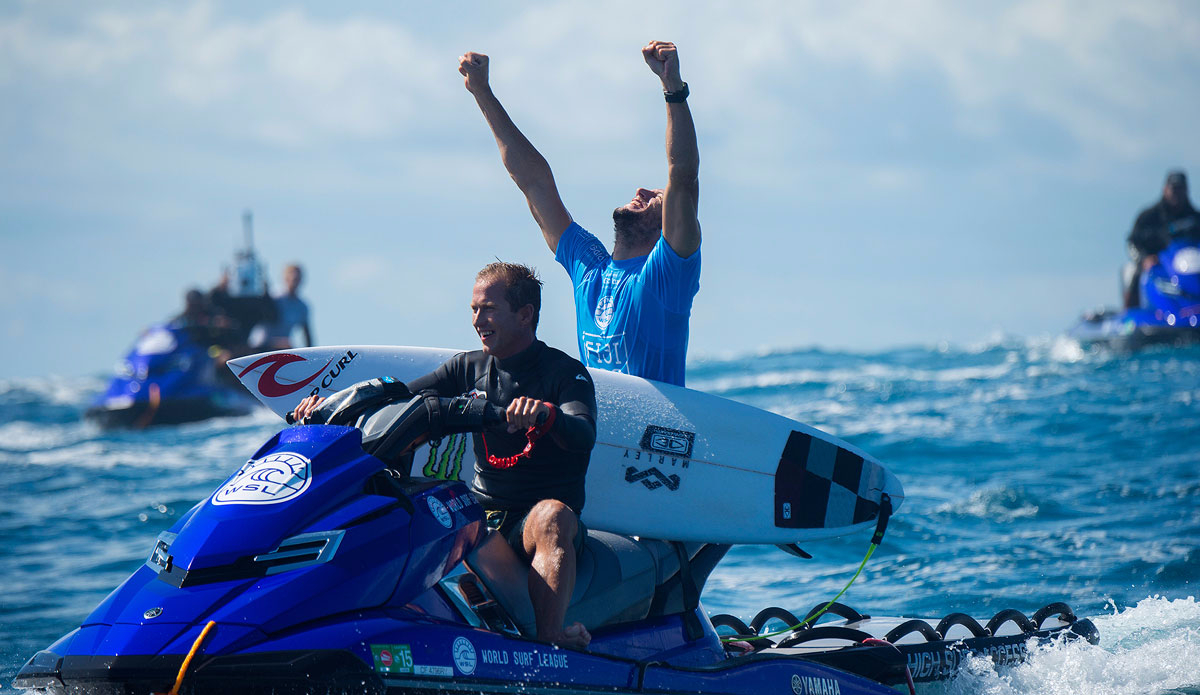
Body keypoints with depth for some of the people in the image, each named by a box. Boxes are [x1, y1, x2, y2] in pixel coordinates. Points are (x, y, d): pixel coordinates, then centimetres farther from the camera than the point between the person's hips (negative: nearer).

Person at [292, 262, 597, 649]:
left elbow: (584, 436, -23)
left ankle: (549, 639, -52)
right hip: (481, 512, 5)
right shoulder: (469, 368, 13)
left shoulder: (565, 373, -5)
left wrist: (545, 413, -45)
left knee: (551, 516, -41)